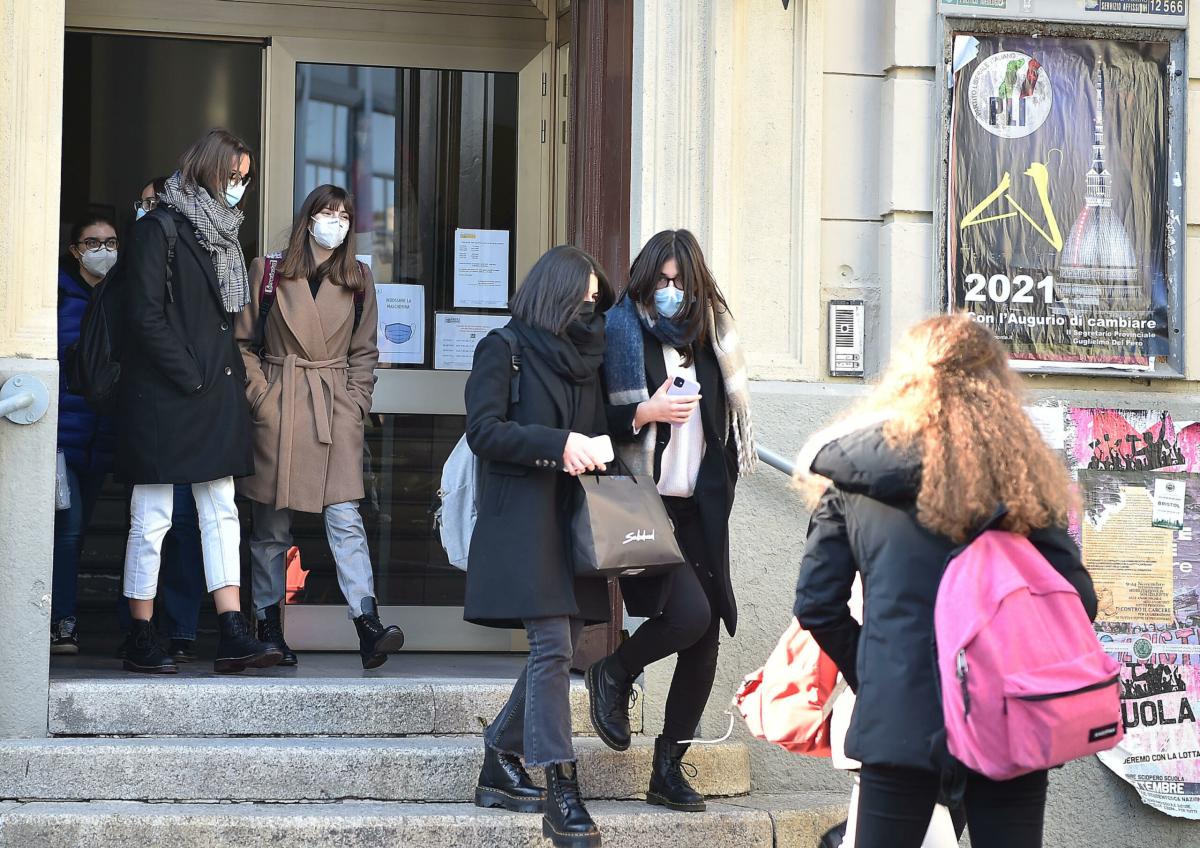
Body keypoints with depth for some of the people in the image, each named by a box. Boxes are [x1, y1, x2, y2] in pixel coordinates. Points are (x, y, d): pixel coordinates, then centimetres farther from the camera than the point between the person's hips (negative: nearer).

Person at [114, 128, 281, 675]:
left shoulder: (222, 234, 17)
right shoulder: (159, 229, -7)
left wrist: (231, 372, 8)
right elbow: (145, 317, -14)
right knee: (152, 520, -2)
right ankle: (141, 641, 4)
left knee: (222, 512, 3)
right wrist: (191, 377, -15)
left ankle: (233, 634, 1)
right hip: (163, 399, -8)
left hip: (215, 398, 8)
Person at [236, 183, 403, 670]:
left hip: (336, 411, 1)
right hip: (277, 411, 0)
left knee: (344, 517, -11)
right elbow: (244, 342, 7)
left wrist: (355, 403, 2)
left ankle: (369, 629, -20)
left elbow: (364, 351, 13)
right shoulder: (268, 271, 5)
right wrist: (259, 395, -3)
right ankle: (269, 630, 12)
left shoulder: (357, 279, 11)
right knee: (271, 525, 4)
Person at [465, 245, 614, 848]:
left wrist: (594, 449, 3)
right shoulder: (504, 349, -1)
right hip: (524, 518, -7)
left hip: (574, 518, 7)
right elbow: (484, 431, -10)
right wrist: (558, 444, -19)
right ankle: (561, 797, -16)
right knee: (553, 647, -14)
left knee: (557, 649, 6)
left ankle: (500, 766, 21)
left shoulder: (585, 356, 18)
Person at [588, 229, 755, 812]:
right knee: (690, 613, -22)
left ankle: (669, 769, 11)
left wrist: (719, 491, 15)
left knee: (707, 636, 0)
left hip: (698, 508, 6)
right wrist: (643, 413, -21)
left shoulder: (707, 339, 13)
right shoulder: (620, 334, -3)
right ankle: (613, 675, 10)